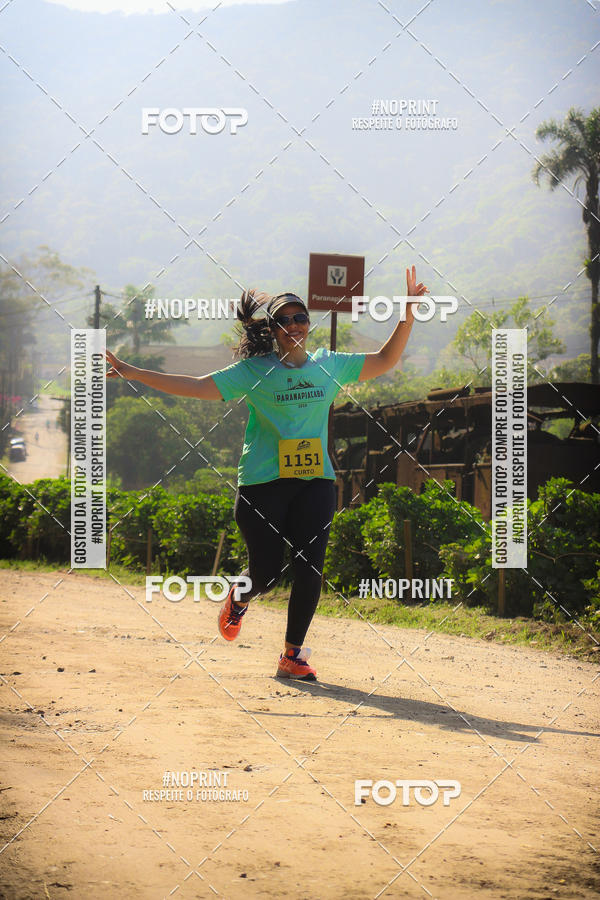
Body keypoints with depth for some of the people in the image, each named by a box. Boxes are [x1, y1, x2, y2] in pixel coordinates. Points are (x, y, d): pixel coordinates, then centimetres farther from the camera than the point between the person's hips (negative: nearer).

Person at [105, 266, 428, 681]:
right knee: (267, 572, -4)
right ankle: (240, 597, 34)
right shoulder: (254, 371, -1)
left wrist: (409, 312, 7)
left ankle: (292, 655, 7)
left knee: (309, 569, -6)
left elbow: (385, 360, 18)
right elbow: (197, 387, -4)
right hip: (263, 484, -3)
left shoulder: (330, 365, 9)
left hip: (316, 482, 3)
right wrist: (130, 372, -11)